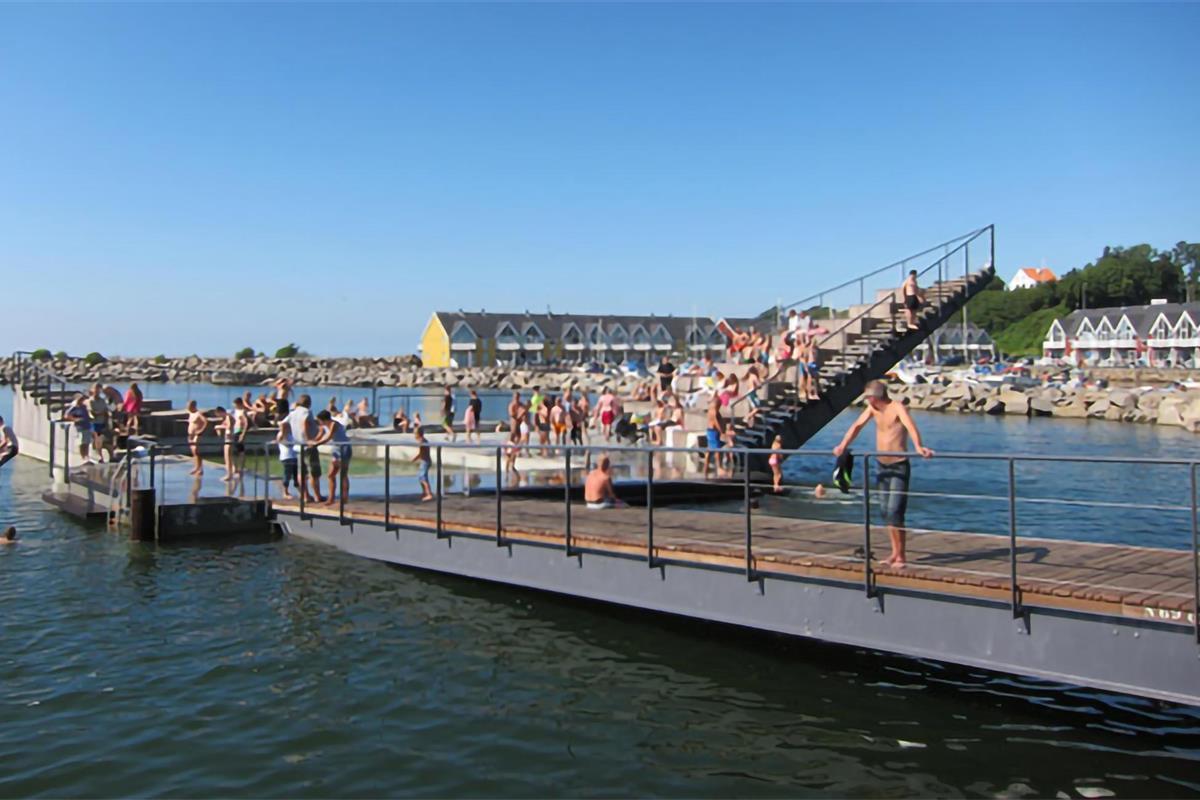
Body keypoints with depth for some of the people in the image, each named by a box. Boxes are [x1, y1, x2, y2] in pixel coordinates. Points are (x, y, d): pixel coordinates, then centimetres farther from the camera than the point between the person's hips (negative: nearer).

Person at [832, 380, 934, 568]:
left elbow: (910, 426, -33)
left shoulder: (898, 408, -17)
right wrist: (843, 445, 3)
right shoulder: (872, 409, 4)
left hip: (899, 466, -7)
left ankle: (901, 556, -2)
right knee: (885, 511, 10)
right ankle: (895, 552, 21)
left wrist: (919, 446, -50)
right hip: (882, 466, 7)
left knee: (894, 511, -11)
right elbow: (857, 426, 11)